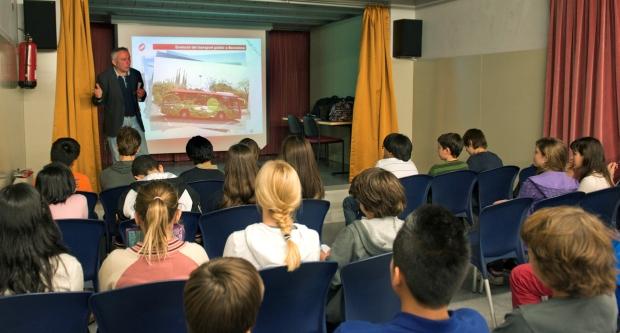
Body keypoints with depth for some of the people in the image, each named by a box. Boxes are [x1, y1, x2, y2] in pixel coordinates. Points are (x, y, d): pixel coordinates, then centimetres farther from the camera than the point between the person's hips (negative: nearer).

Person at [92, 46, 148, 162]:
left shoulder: (136, 74, 2)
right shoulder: (104, 77, -10)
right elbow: (97, 102, -5)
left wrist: (141, 95, -11)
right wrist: (98, 96, -29)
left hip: (135, 120, 3)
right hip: (116, 123, -3)